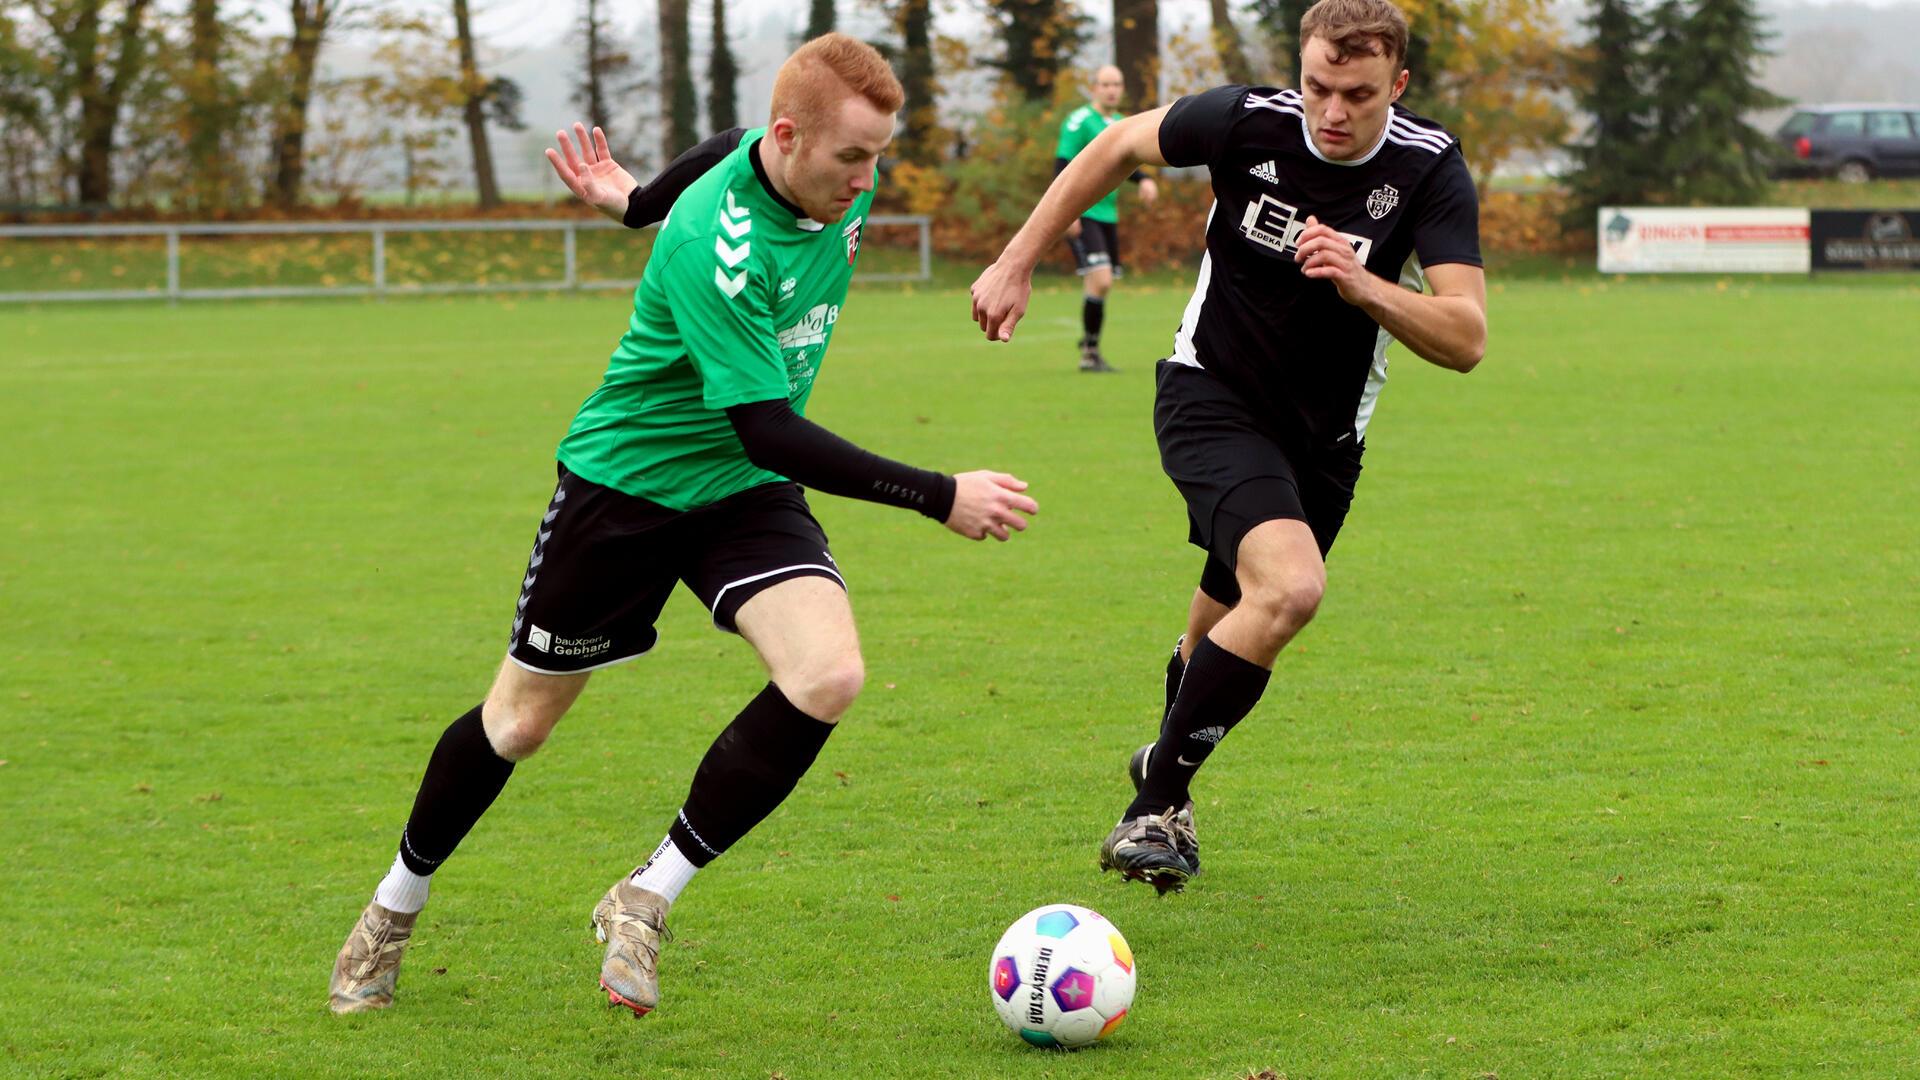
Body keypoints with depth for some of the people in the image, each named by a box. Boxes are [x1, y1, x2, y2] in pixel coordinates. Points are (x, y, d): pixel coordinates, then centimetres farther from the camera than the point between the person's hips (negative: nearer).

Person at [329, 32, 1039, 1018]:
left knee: (828, 678, -21)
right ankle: (396, 905, 35)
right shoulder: (713, 243, -32)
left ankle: (646, 900, -7)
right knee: (520, 721, 8)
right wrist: (939, 497, -34)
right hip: (624, 480, -5)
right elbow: (768, 432, -33)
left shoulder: (843, 183, -10)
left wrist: (636, 199, 30)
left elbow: (726, 172, 15)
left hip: (744, 492, 5)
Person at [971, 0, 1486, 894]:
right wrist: (1017, 262, 3)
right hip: (1213, 395, -3)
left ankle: (1167, 767, 47)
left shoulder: (1429, 169, -16)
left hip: (1325, 434, 4)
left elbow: (1465, 337, -22)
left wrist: (1363, 286, -38)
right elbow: (1116, 148, 2)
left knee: (1233, 618, 17)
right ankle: (1155, 803, -18)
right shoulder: (1246, 120, -17)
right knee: (1290, 587, -28)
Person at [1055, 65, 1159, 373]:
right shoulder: (1080, 122, -9)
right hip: (1081, 217, -8)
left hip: (1107, 214, 8)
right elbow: (1062, 166, -13)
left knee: (1100, 286, 11)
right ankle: (1090, 352, -8)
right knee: (1100, 281, -17)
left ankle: (1089, 350, 24)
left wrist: (1144, 180, 7)